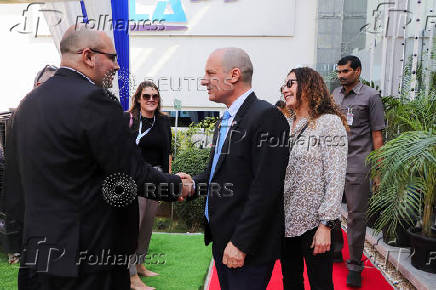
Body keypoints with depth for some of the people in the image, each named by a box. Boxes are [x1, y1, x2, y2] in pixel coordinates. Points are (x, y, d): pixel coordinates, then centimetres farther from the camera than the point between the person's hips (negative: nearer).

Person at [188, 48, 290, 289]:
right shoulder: (225, 120, 13)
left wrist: (240, 244, -21)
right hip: (221, 241, 9)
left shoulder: (266, 116, -17)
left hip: (247, 246, -8)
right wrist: (193, 184, -4)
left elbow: (265, 189, -22)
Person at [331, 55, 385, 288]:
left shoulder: (371, 96, -1)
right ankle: (335, 248, 33)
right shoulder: (335, 94, 13)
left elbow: (377, 134, -2)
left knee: (356, 215, 1)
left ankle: (355, 265, 14)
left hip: (357, 166, -5)